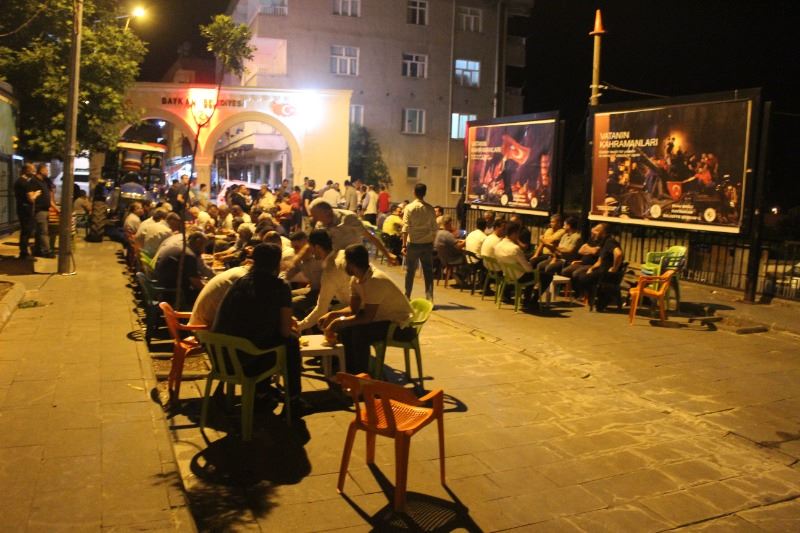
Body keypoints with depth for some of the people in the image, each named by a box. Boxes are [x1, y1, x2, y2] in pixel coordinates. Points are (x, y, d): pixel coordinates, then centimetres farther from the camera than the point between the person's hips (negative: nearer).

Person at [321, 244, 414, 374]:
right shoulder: (356, 279, -1)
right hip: (382, 317, 9)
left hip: (399, 323, -9)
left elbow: (368, 317, -29)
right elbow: (353, 309, 5)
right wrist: (333, 315, -9)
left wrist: (339, 321, -23)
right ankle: (351, 372, 9)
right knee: (343, 328, -3)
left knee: (360, 332, -28)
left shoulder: (376, 281, -29)